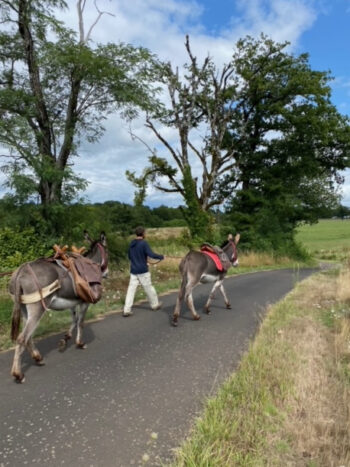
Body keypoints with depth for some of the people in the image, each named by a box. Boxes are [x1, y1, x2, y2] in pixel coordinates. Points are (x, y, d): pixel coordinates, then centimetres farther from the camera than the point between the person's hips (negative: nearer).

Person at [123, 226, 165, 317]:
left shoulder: (131, 244, 8)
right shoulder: (144, 243, -12)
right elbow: (151, 255, -19)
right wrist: (161, 256, -4)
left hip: (133, 271, 5)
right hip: (143, 271, -5)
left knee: (131, 289, 2)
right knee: (149, 288, 9)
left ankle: (126, 310, -3)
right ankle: (155, 305, 26)